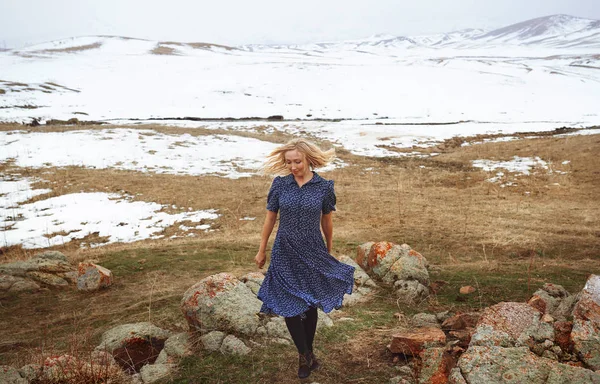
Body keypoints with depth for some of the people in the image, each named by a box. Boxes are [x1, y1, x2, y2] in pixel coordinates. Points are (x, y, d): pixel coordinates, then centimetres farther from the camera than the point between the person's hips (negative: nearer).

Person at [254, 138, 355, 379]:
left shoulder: (324, 187, -7)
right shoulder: (280, 184, -6)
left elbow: (326, 220, 6)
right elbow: (270, 218, 3)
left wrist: (329, 250, 17)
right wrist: (261, 251, 8)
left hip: (313, 253, 0)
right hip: (285, 253, 0)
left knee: (310, 305, 12)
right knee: (288, 305, 1)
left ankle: (307, 353, 32)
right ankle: (305, 355, 20)